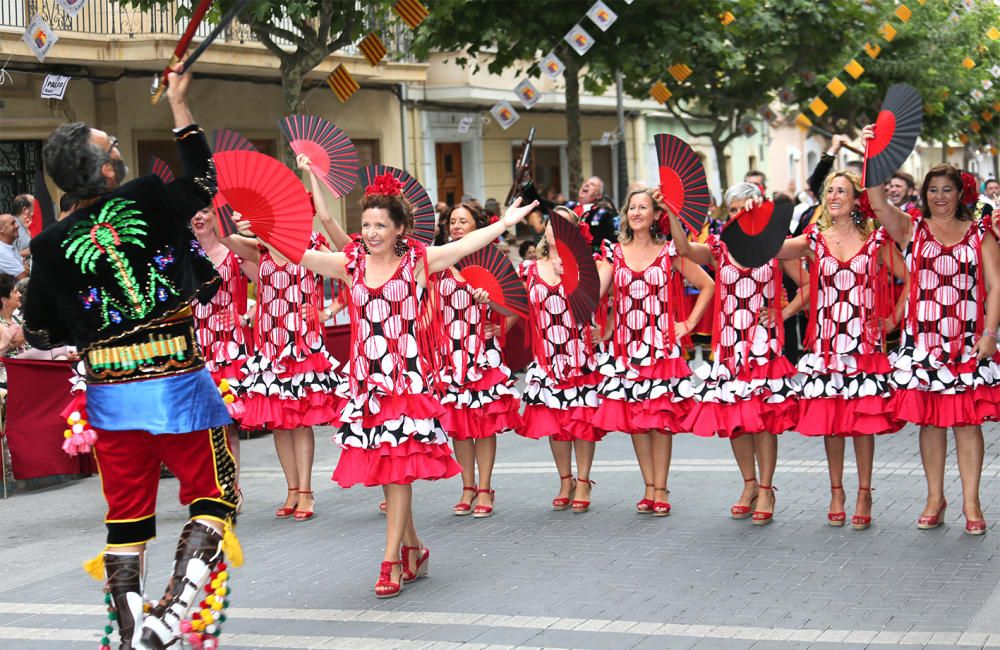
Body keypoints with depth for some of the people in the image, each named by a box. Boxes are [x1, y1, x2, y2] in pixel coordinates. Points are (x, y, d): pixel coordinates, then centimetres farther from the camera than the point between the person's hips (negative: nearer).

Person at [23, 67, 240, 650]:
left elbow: (42, 333, 8)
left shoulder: (52, 245, 0)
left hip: (111, 394, 3)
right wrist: (179, 105, 21)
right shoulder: (149, 200, -7)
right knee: (213, 497, 8)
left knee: (127, 515, 13)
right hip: (178, 383, -3)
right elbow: (202, 181, 14)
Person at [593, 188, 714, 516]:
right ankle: (649, 487, 14)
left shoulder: (670, 252, 2)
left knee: (662, 418, -3)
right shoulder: (614, 253, 8)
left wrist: (689, 323, 0)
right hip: (626, 347, 2)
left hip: (661, 346, -2)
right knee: (633, 418, 4)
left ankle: (660, 489, 4)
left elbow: (707, 285, 4)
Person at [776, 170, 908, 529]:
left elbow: (909, 278, 7)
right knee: (829, 419, 5)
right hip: (825, 343, 1)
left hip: (865, 343, -1)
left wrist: (895, 318, 1)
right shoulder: (814, 240, 5)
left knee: (864, 418, 0)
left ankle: (864, 494, 11)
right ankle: (836, 492, 18)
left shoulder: (876, 241, 3)